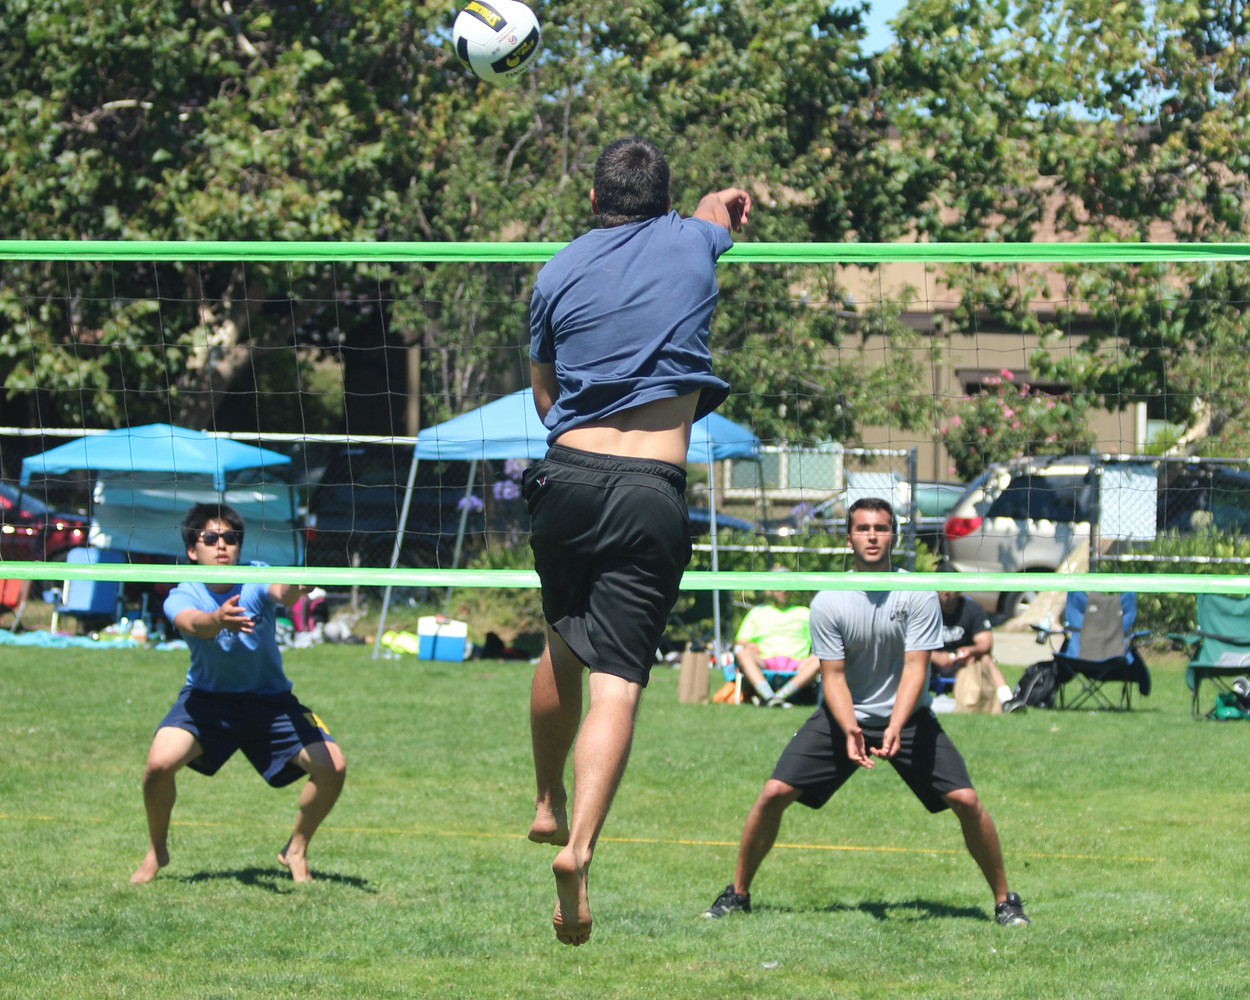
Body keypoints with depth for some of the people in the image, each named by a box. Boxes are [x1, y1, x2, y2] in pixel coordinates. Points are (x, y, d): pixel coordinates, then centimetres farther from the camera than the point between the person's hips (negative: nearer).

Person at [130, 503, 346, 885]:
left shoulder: (255, 584, -17)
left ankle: (296, 850, 11)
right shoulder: (183, 596, -18)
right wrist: (218, 619, -65)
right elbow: (192, 623, -41)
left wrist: (292, 589, -66)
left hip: (269, 699, 1)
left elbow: (279, 593, -41)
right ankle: (156, 852, 1)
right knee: (160, 763, -27)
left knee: (332, 766, -16)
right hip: (207, 697, -1)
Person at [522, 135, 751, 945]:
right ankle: (579, 844, -25)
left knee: (562, 650, 25)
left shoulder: (559, 272, 9)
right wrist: (724, 203, 58)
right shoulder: (693, 243, 9)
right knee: (617, 682, -9)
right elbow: (723, 207, 36)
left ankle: (549, 805, 39)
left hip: (567, 475, 2)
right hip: (653, 493, -2)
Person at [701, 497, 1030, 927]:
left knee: (965, 800, -15)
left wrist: (895, 728, -34)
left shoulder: (919, 596, -12)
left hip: (907, 717, -1)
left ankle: (1005, 900, 1)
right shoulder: (828, 602, -10)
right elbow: (833, 677, -11)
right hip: (843, 717, 1)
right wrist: (850, 730, -29)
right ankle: (738, 894, 7)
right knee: (774, 793, -11)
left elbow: (915, 669, -18)